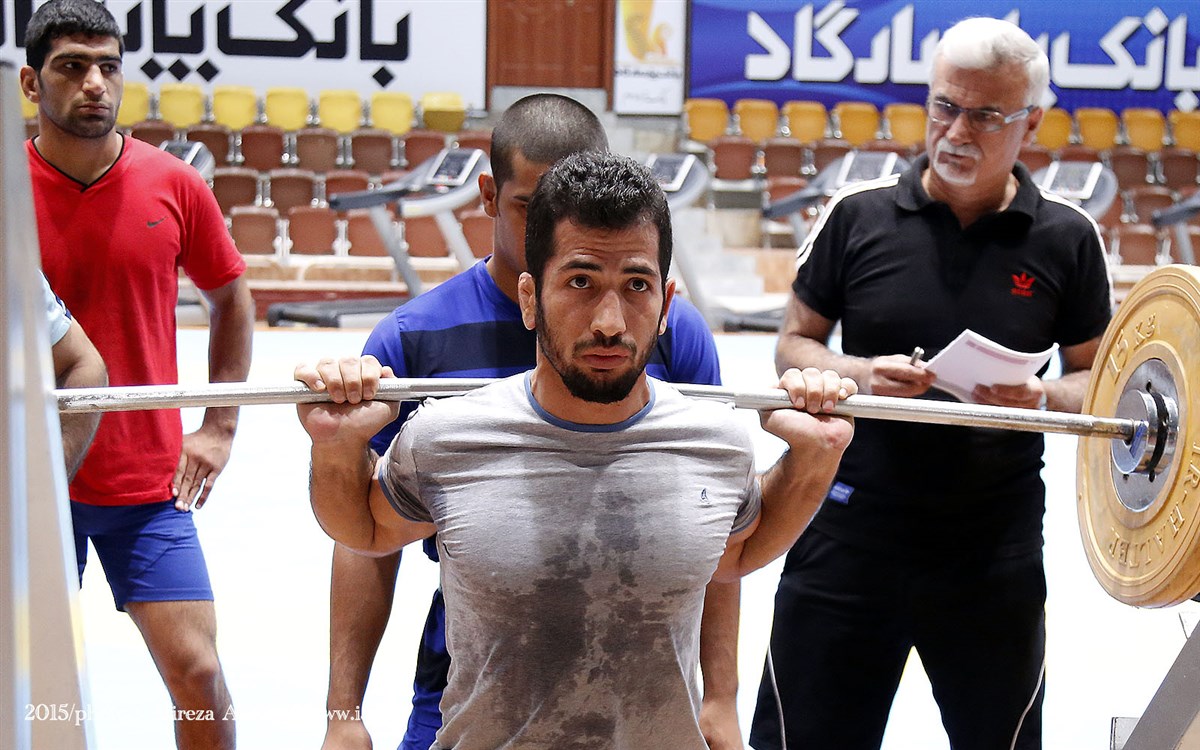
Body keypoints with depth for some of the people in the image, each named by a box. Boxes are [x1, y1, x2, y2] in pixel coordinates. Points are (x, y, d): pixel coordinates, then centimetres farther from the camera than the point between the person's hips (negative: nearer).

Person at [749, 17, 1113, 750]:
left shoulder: (1067, 237, -2)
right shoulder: (858, 214, -2)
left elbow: (1095, 377, 6)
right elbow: (795, 345, 5)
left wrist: (1043, 399, -16)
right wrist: (858, 374, -15)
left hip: (995, 548, 1)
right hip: (851, 532, 0)